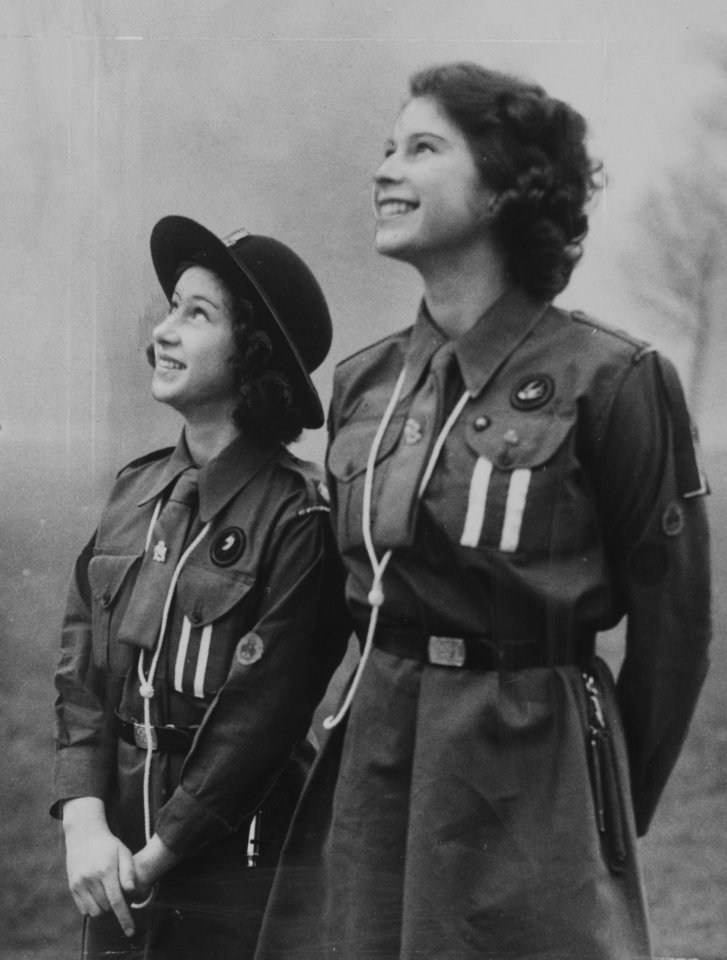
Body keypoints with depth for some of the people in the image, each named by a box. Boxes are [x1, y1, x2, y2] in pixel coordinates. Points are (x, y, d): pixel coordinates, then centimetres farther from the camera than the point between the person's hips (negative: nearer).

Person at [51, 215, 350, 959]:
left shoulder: (297, 519, -13)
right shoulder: (136, 490, 5)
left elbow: (259, 716, -14)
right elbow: (80, 672, 3)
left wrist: (154, 856, -12)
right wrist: (85, 820, -10)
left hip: (233, 867, -5)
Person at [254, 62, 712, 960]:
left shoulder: (608, 379, -11)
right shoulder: (361, 382, 5)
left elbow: (671, 624, -3)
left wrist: (613, 808, 4)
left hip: (534, 775, -5)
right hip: (369, 769, 5)